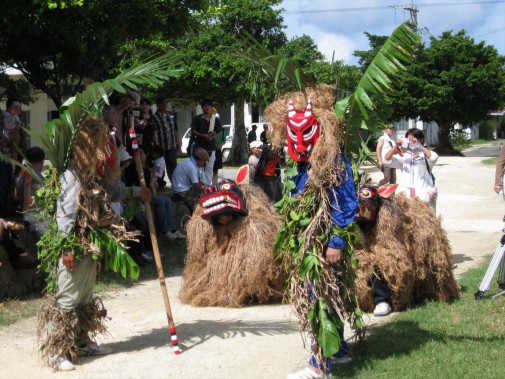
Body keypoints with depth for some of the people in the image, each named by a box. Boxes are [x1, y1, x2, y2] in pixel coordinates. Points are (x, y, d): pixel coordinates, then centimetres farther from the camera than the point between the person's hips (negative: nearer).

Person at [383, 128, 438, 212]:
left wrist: (420, 146, -18)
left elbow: (434, 157, -18)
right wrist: (395, 147, -6)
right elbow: (386, 160, 7)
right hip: (406, 191, 3)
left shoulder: (425, 155, 5)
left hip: (424, 190, -3)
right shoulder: (404, 156, 14)